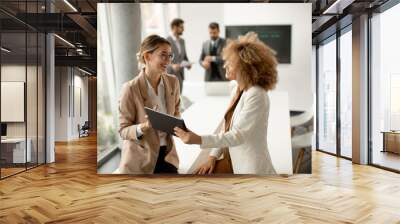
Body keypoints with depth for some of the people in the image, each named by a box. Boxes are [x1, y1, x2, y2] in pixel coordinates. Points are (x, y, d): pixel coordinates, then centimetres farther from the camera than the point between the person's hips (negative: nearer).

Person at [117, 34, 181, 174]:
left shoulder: (173, 82, -1)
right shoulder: (131, 88, -16)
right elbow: (123, 130, -11)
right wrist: (143, 127, -30)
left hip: (166, 153, 4)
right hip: (140, 158, -4)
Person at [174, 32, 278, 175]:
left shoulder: (256, 95, -22)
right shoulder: (239, 90, 6)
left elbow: (237, 135, -26)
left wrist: (199, 140, -32)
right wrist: (213, 157, 4)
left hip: (251, 168, -8)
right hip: (232, 162, 8)